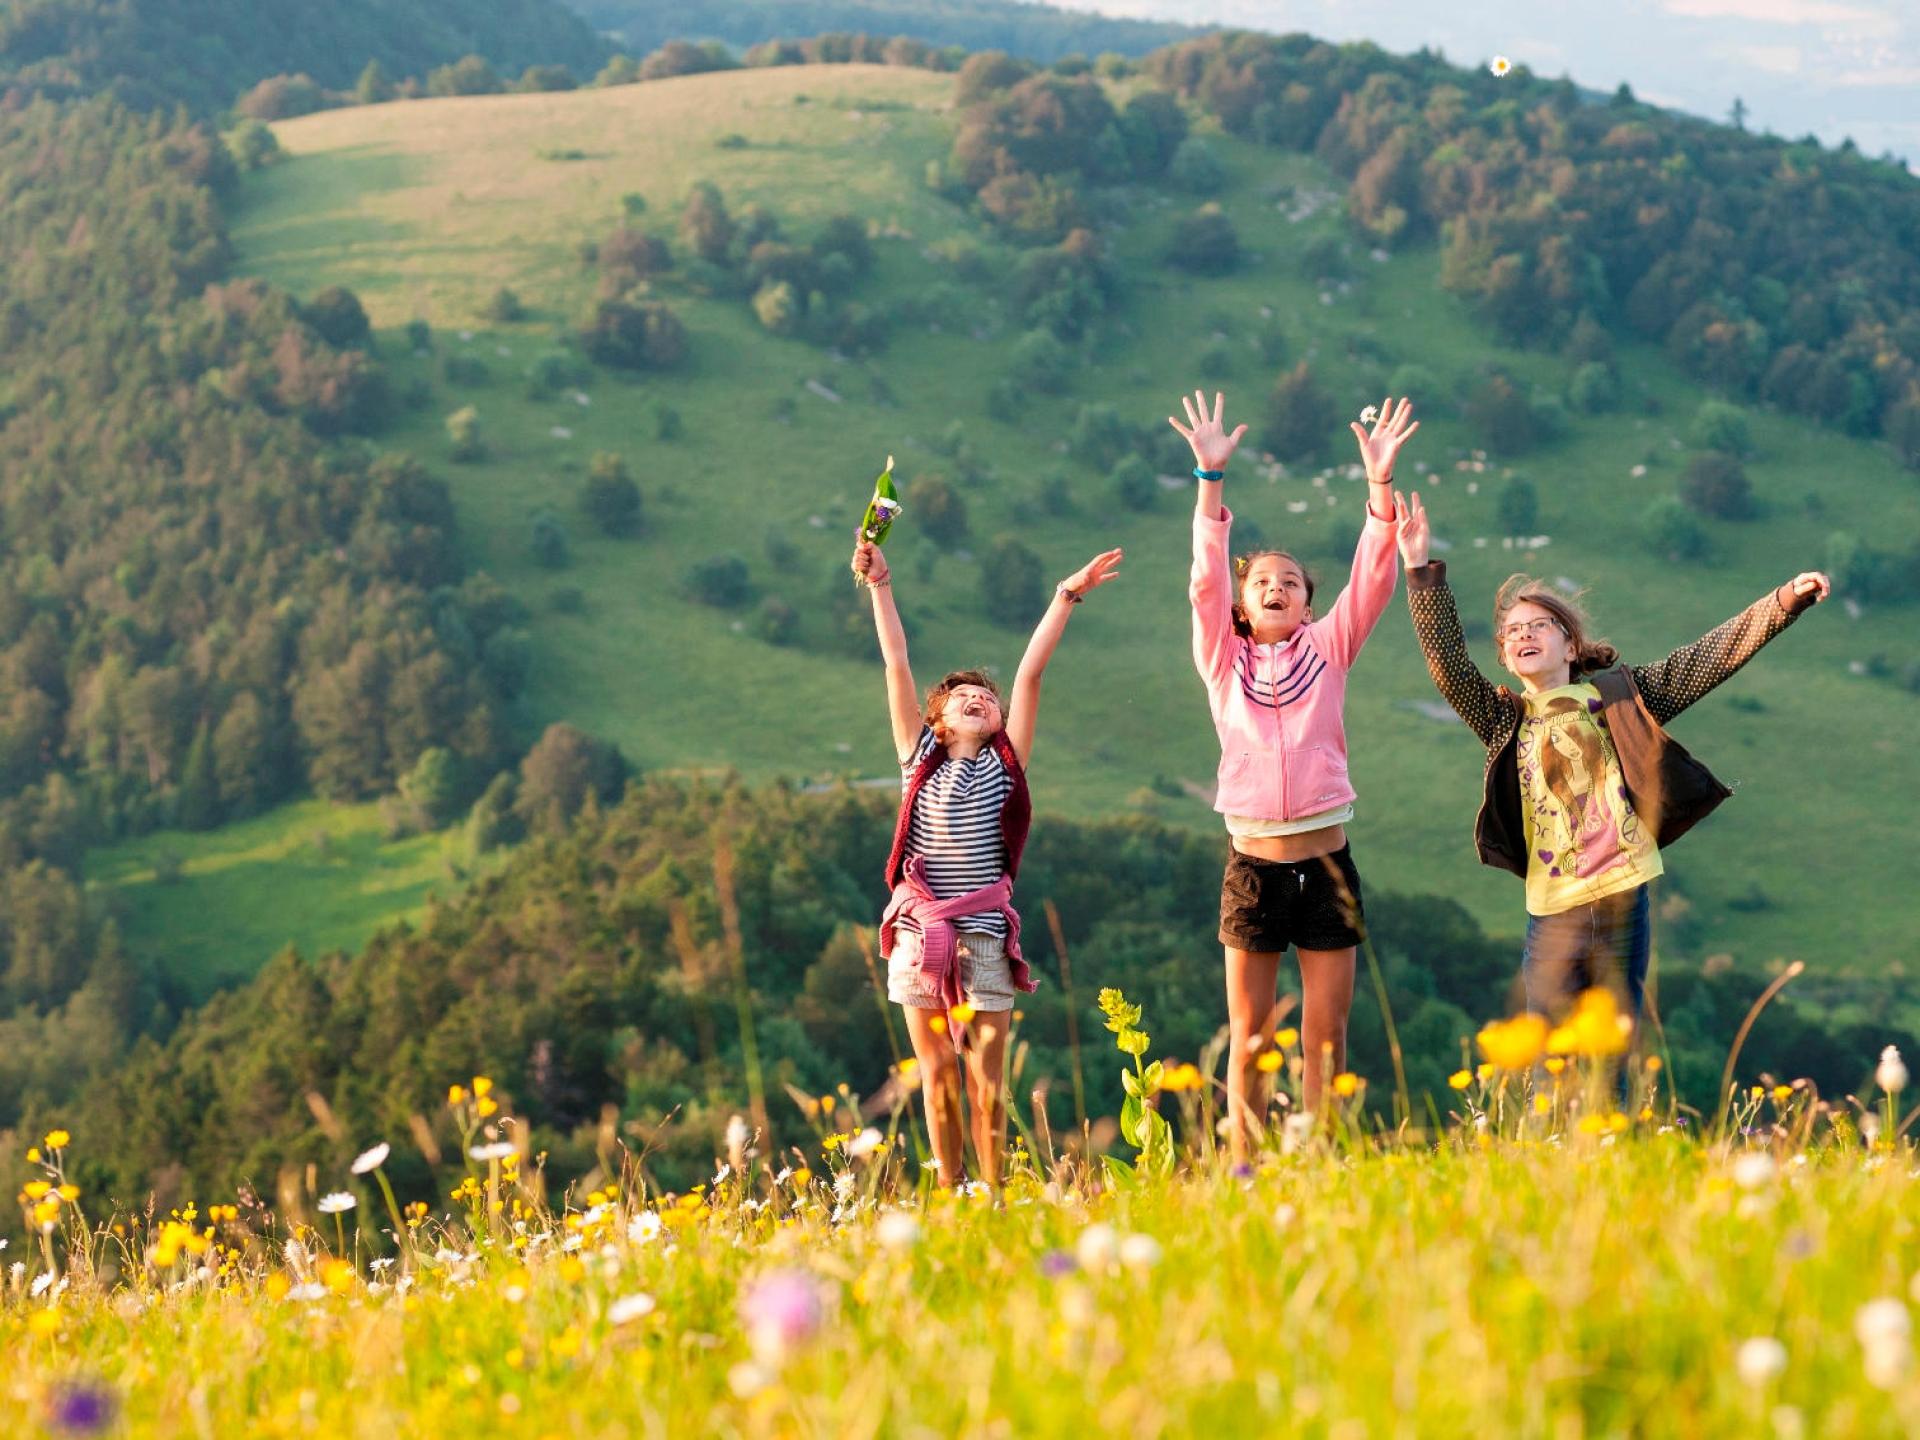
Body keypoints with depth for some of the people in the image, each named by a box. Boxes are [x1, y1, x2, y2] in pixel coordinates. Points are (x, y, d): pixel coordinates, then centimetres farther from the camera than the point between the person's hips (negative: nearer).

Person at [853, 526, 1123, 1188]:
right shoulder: (920, 758, 9)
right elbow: (897, 666, 5)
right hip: (919, 935, 1)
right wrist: (879, 587, 2)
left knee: (987, 1082, -1)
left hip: (984, 939, -1)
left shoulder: (1004, 765, 8)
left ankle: (996, 1200, 6)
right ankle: (949, 1199, 14)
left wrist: (1066, 597, 1)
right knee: (938, 1077, 6)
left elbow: (1031, 670, 4)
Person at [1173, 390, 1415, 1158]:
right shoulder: (1223, 662, 7)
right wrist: (1210, 480, -15)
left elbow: (1372, 578, -2)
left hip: (1326, 863, 1)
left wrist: (1379, 483, -13)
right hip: (1252, 862, 0)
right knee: (1248, 1036, 2)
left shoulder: (1328, 650, 8)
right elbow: (1206, 581, -5)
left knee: (1326, 1036, 3)